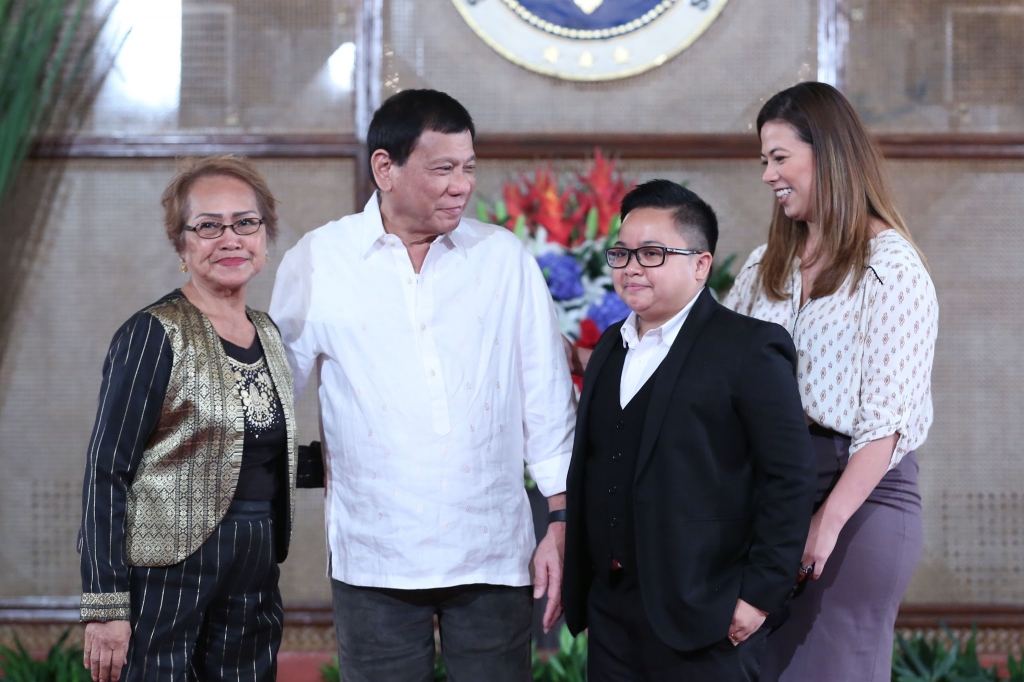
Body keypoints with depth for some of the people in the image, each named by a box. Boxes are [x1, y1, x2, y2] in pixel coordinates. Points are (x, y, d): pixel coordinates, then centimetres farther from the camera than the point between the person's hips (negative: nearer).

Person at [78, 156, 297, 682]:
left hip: (254, 585, 6)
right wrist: (106, 607, -17)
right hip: (166, 581, -6)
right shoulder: (155, 334, -8)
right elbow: (106, 473, -12)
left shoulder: (267, 335, 12)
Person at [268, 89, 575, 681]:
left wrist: (560, 522, 3)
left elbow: (548, 397, 7)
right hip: (375, 561, -1)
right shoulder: (318, 262, 1)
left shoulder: (505, 258, 4)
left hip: (494, 559, 1)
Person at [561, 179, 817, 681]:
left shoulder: (749, 348, -8)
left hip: (702, 621, -6)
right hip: (611, 612, 7)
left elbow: (790, 478, -12)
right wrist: (579, 585, 13)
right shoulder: (610, 348, 15)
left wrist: (762, 594, -14)